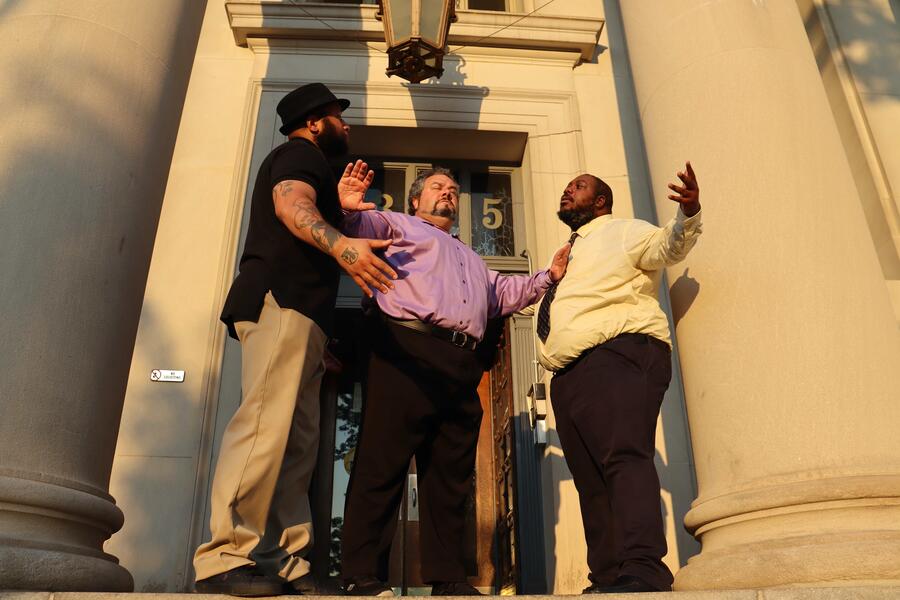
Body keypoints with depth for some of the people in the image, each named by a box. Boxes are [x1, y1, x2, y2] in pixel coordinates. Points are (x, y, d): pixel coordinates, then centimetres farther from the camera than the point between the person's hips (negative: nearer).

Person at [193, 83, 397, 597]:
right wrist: (341, 244, -35)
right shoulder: (301, 153, 6)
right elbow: (292, 205, -17)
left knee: (297, 442, 2)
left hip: (299, 314, 10)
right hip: (281, 302, -10)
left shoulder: (306, 165, 36)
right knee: (266, 424, -18)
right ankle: (226, 559, -19)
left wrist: (339, 202, 31)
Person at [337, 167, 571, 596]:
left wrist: (549, 276, 26)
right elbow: (362, 224, 2)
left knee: (451, 476, 6)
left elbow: (504, 293, 36)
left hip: (461, 364, 7)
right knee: (382, 464, -10)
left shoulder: (471, 258, 39)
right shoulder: (399, 226, 19)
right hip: (407, 352, -7)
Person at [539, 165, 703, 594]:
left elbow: (667, 246, -8)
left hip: (618, 354, -7)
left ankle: (643, 571, -30)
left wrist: (688, 215, -26)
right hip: (568, 373, 8)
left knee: (626, 456, -24)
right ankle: (606, 578, 0)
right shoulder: (567, 258, 32)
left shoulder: (623, 232, 12)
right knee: (590, 481, 0)